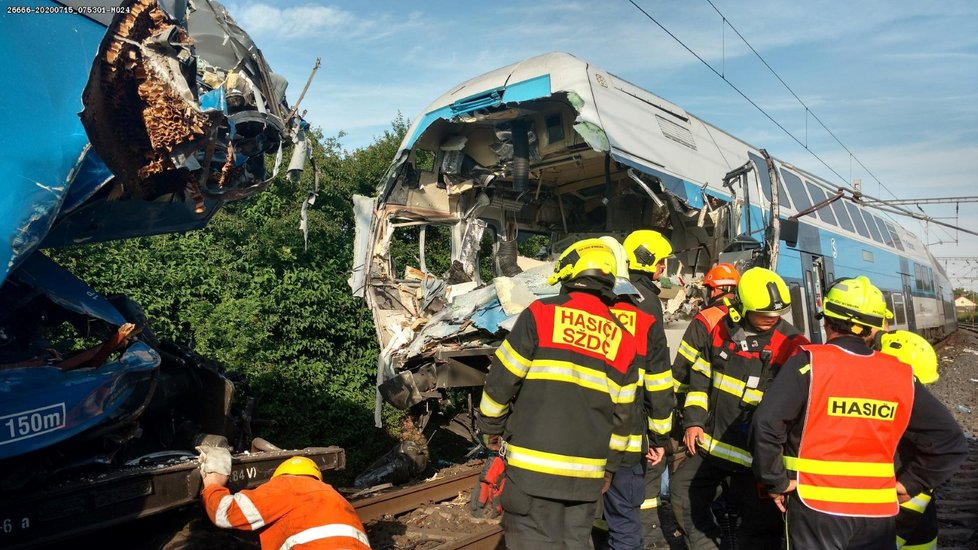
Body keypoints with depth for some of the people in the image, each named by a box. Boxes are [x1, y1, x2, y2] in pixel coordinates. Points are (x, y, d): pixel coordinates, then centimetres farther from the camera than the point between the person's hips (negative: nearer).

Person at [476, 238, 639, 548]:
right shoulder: (623, 340, 8)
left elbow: (502, 380, -6)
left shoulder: (541, 314, -6)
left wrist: (490, 428, 8)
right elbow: (621, 415, 11)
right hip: (586, 473, 4)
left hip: (532, 465, -4)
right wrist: (609, 467, 21)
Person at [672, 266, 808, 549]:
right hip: (709, 444, 5)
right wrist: (694, 420, 3)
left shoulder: (792, 345, -14)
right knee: (684, 494, 18)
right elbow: (700, 375, 10)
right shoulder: (723, 329, 0)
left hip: (754, 456, -5)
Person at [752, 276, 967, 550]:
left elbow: (767, 423, -22)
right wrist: (909, 483, 11)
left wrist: (777, 482, -9)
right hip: (878, 512, 3)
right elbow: (950, 441, 5)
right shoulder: (901, 375, 0)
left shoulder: (809, 363, -13)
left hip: (817, 507, -3)